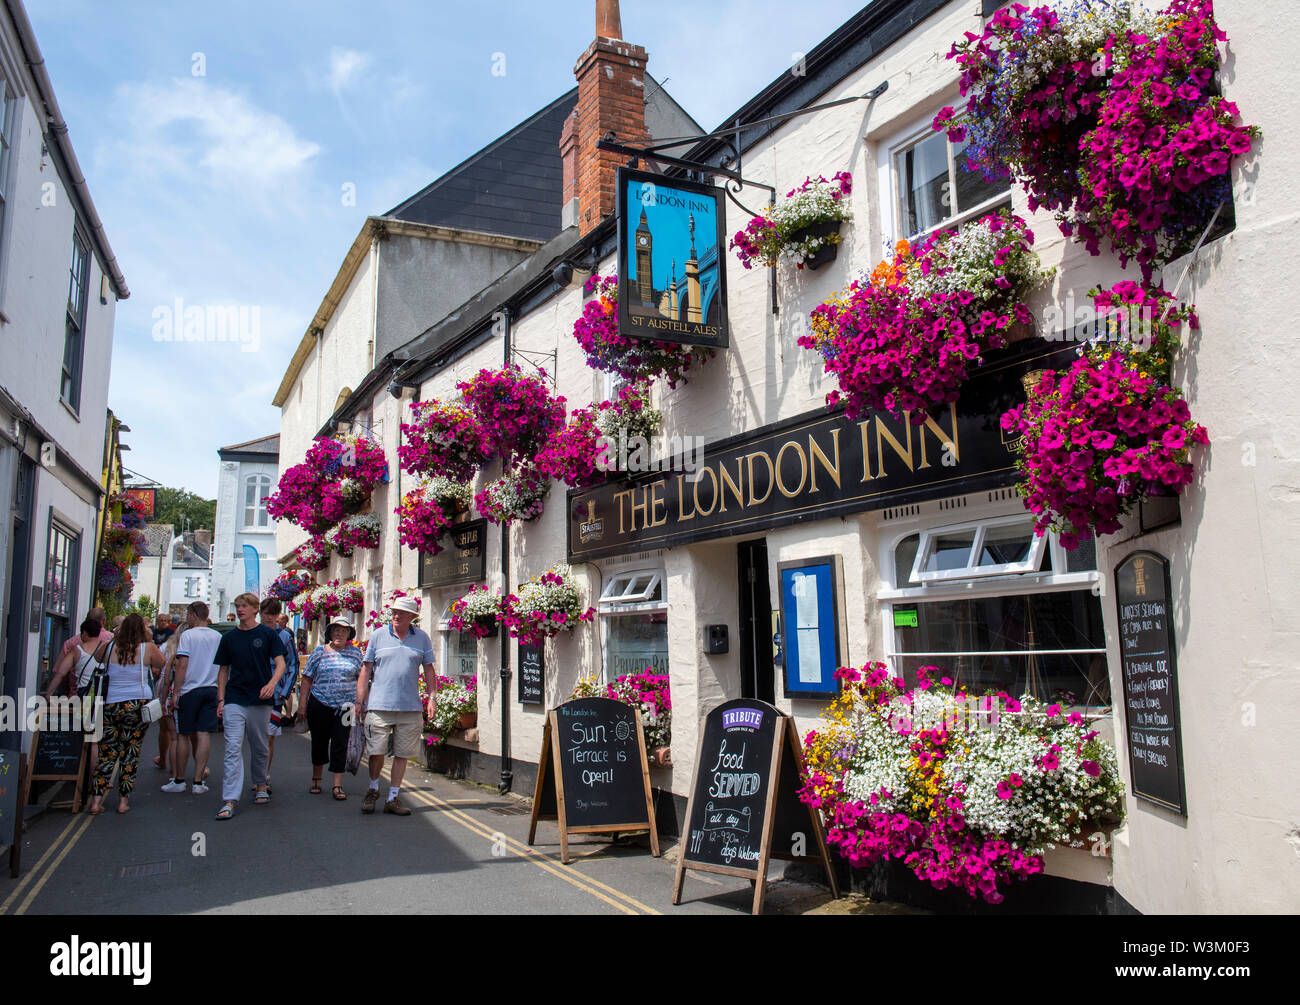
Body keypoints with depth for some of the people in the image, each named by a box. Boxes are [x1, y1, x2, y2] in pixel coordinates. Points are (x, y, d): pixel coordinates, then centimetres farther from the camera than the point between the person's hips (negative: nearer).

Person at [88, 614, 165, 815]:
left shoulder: (111, 647, 3)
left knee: (107, 752, 9)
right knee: (131, 753, 5)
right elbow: (163, 665, 12)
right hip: (137, 705, -3)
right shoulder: (148, 648, -3)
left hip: (110, 705, 3)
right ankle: (123, 800, 7)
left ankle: (96, 799, 6)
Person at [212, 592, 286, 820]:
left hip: (260, 701, -1)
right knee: (233, 748, -9)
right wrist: (221, 699, 3)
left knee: (260, 748, 12)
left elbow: (280, 664, -3)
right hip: (234, 700, 1)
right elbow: (223, 671, 12)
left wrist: (271, 684, -22)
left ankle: (260, 786, 32)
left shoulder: (268, 634, 1)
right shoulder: (229, 638, 8)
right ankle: (229, 801, -12)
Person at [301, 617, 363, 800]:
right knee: (319, 742, 10)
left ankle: (337, 785, 2)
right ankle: (316, 780, 28)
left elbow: (361, 678, 11)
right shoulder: (319, 652, 5)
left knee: (340, 745, -3)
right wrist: (302, 703, 0)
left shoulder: (355, 652, 8)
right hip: (319, 704, 0)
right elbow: (307, 679, 6)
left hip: (345, 706, 0)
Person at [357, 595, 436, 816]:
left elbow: (428, 669, 13)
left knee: (402, 754, 5)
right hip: (380, 705, -1)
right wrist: (359, 700, 2)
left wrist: (431, 697, 3)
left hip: (410, 707, 1)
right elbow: (366, 670, 7)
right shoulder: (378, 636, 4)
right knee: (376, 752, 0)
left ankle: (393, 798, 17)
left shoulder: (422, 638, 7)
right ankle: (373, 789, 27)